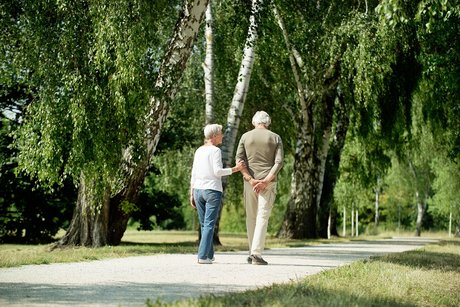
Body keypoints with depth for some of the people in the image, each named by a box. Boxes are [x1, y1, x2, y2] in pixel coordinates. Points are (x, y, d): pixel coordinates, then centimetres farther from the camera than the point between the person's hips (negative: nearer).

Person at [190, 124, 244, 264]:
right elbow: (218, 171, -16)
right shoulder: (215, 151, -7)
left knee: (204, 224, 14)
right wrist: (235, 169, -10)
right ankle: (203, 256, -12)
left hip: (198, 190, 6)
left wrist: (192, 194, 14)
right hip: (213, 190, -6)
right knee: (209, 225, -5)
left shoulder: (199, 151, 12)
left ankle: (209, 254, 19)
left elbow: (193, 174, 11)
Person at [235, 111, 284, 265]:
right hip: (268, 182, -1)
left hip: (250, 182, 1)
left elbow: (239, 160, -4)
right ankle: (256, 254, -14)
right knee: (262, 217, -5)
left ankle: (252, 253, 15)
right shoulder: (275, 138, 4)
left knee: (251, 217, 11)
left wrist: (251, 180, -10)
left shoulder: (245, 137, 6)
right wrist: (265, 181, -13)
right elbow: (279, 162, -7)